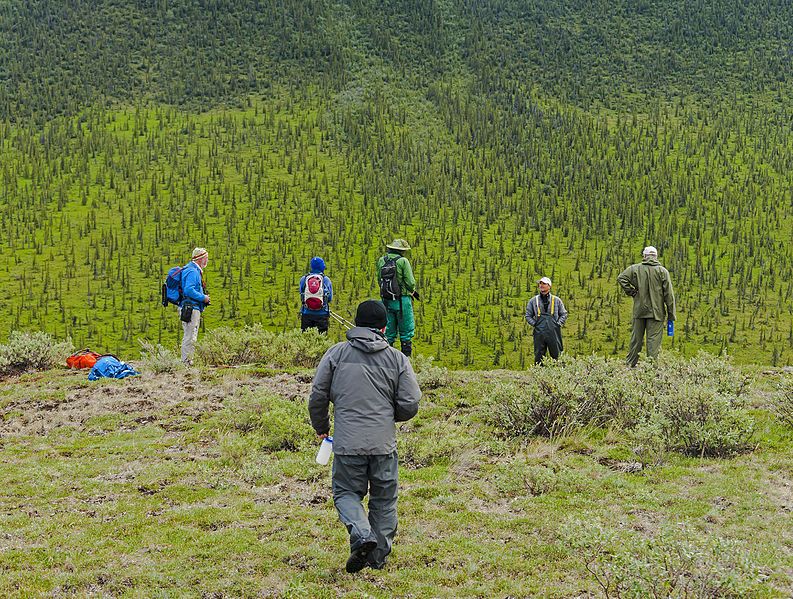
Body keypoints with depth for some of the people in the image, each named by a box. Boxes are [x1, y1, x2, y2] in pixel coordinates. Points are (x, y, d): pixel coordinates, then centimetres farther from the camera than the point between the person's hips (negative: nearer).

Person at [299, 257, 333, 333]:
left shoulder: (303, 279, 0)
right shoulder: (326, 280, -2)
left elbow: (301, 294, 7)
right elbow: (330, 298, 4)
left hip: (306, 313, 1)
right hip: (322, 314, -1)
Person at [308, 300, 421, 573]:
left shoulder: (336, 353, 1)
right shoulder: (397, 359, 2)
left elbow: (318, 396, 3)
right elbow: (410, 405, 0)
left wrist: (321, 428, 19)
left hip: (348, 443, -1)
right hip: (384, 443, 1)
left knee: (346, 493, 14)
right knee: (384, 499, 16)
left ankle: (362, 534, -12)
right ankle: (379, 556, 21)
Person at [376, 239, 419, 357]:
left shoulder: (381, 260, 4)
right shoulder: (403, 261, -11)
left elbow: (379, 280, 10)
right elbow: (410, 282, -12)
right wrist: (412, 291, 8)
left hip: (386, 300, 5)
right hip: (401, 300, -5)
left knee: (389, 330, 14)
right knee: (406, 330, 5)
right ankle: (406, 356, 4)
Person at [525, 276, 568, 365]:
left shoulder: (556, 300, 9)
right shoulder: (533, 301, 10)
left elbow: (564, 314, 14)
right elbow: (528, 316, 14)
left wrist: (558, 324, 0)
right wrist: (535, 324, 0)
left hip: (553, 333, 0)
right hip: (539, 333, 0)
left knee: (557, 356, 0)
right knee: (539, 356, 1)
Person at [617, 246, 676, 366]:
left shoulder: (635, 268, 1)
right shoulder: (662, 271, -2)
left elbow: (621, 278, -12)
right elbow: (669, 294, -3)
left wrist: (631, 292, -2)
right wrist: (671, 314, 1)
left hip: (639, 310, 2)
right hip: (656, 311, -2)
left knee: (636, 339, 10)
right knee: (654, 339, 0)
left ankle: (630, 364, 17)